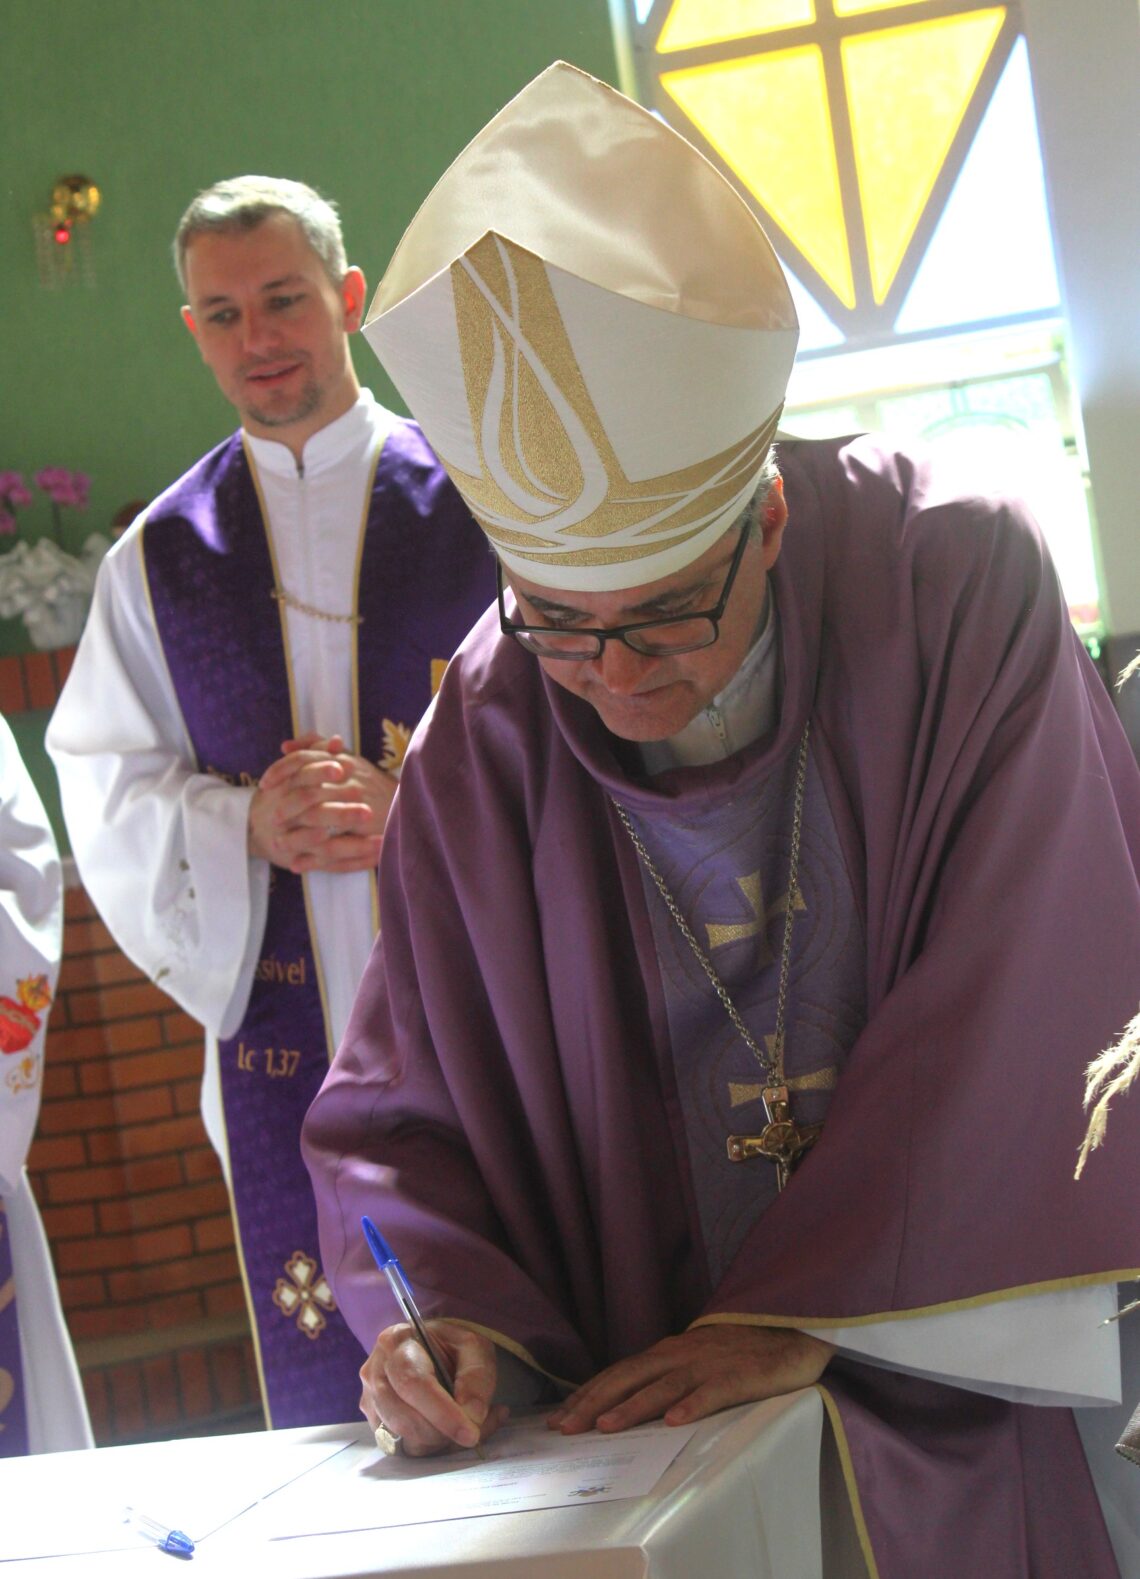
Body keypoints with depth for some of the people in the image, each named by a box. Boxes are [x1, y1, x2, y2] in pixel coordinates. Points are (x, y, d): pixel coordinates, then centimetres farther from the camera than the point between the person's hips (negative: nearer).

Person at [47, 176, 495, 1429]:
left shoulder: (476, 498, 5)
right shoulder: (160, 560, 13)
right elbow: (107, 795, 9)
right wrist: (241, 823, -10)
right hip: (284, 1037, 2)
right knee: (329, 1399, 4)